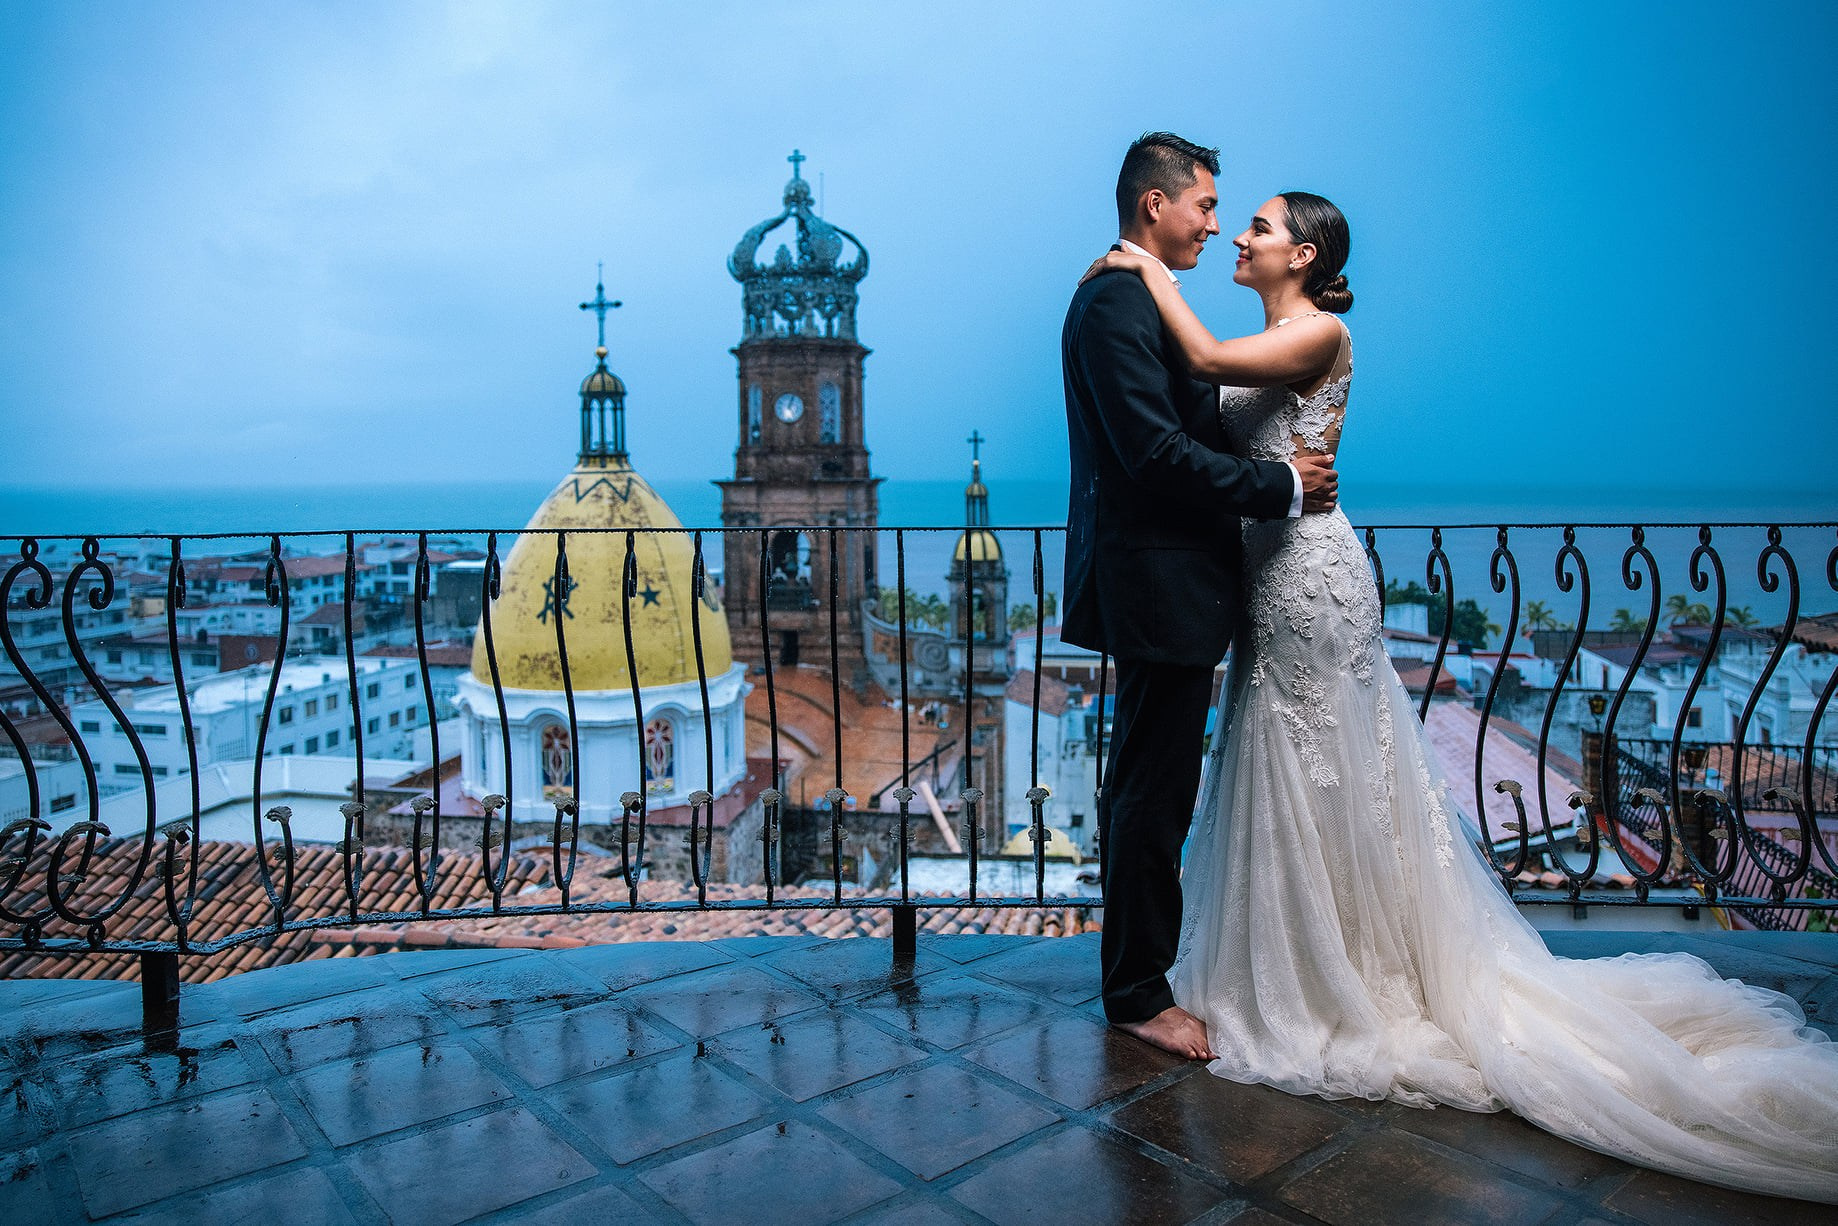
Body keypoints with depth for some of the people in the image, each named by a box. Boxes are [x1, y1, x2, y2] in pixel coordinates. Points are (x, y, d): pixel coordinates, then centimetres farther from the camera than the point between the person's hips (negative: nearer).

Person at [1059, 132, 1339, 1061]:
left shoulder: (1134, 296, 17)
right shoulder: (1117, 304, -16)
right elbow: (1160, 453, -23)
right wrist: (1282, 487, -15)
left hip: (1162, 579, 11)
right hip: (1159, 583, -11)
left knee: (1145, 789, 19)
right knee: (1153, 793, 0)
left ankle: (1136, 971, 34)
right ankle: (1138, 994, 15)